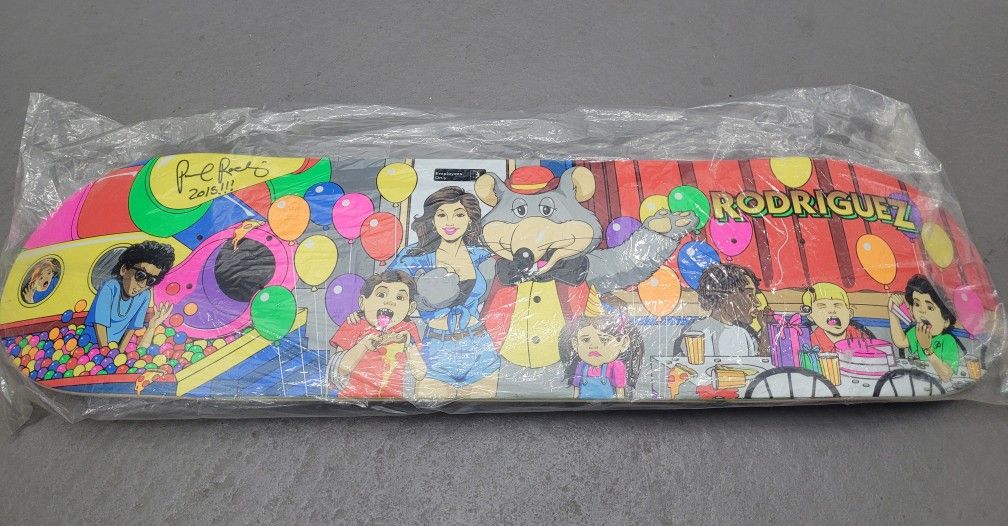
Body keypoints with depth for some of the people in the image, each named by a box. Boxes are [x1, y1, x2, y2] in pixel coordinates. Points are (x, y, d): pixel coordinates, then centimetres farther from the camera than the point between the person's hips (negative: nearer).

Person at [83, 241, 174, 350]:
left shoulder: (144, 296, -5)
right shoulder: (110, 287, -19)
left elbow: (132, 327, 2)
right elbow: (100, 324, -18)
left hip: (114, 347, 5)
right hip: (89, 345, -5)